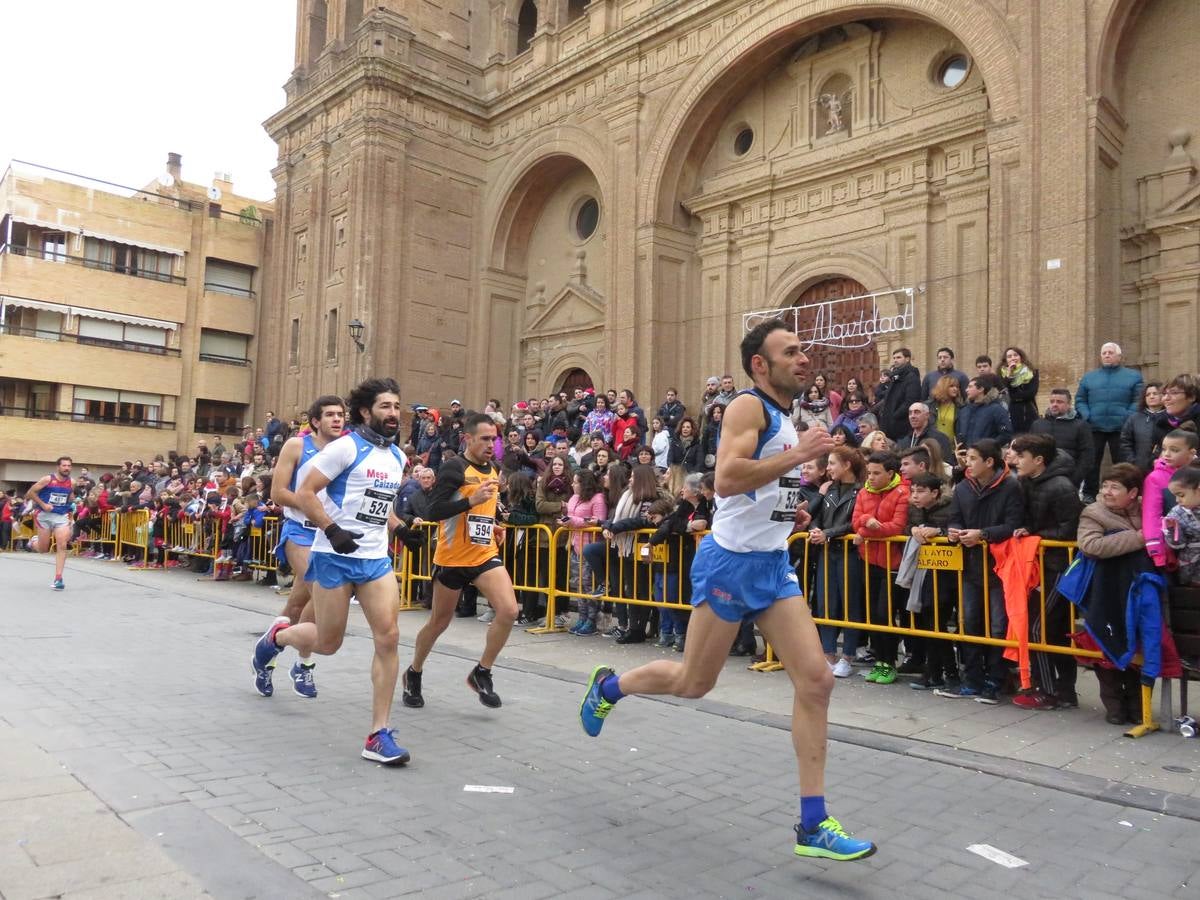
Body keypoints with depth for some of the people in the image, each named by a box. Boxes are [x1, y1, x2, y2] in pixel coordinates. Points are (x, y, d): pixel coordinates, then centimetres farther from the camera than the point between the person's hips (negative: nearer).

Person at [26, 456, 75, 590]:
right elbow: (30, 493, -7)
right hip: (44, 515, -2)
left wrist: (70, 506, 6)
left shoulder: (71, 483, 3)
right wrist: (43, 504, -16)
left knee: (62, 546, -12)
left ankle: (58, 578, -10)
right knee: (43, 550, 5)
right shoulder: (47, 479, -11)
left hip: (62, 516, 2)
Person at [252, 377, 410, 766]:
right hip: (335, 557, -5)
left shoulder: (398, 456, 11)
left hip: (376, 558, 5)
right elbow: (304, 493, -12)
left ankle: (379, 735, 0)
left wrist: (402, 528, 11)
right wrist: (333, 530, -20)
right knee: (328, 643, 6)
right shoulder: (346, 447, -10)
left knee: (388, 638, -8)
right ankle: (275, 637, 41)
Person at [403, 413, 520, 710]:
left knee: (509, 611, -15)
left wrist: (493, 526, 11)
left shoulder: (492, 469, 9)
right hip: (452, 557, -5)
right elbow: (435, 511, -22)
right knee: (440, 622, 10)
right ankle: (413, 674, 36)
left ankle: (481, 673, 3)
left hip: (486, 555, 5)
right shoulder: (454, 468, -13)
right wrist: (472, 500, -31)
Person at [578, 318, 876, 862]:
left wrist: (790, 510, 12)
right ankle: (607, 687, 34)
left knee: (816, 681, -3)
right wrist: (798, 456, -23)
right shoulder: (749, 407, -13)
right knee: (693, 683, 6)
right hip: (730, 562, -8)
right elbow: (726, 479, -29)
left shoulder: (787, 419, 15)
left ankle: (812, 824, 4)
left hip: (773, 564, 8)